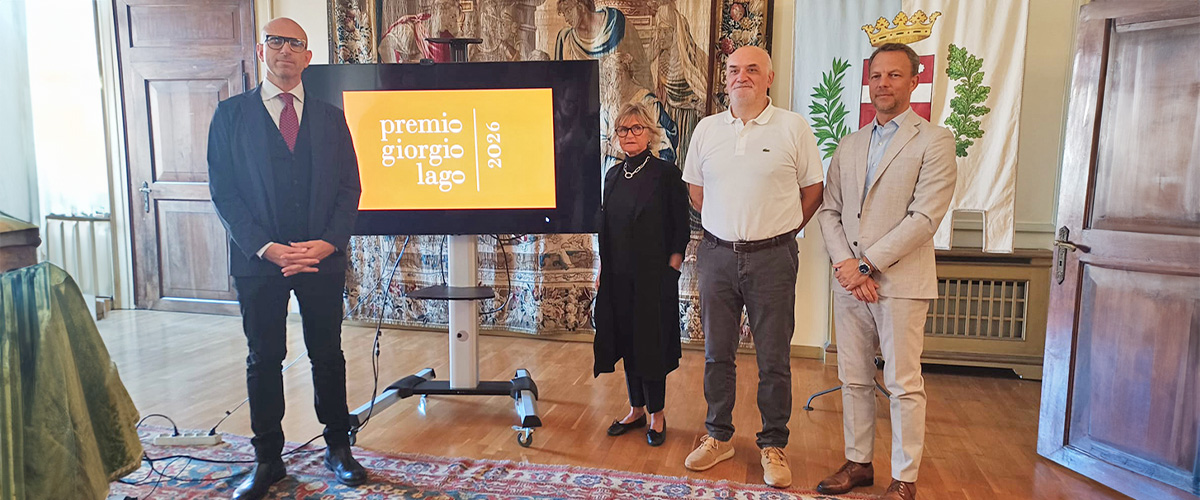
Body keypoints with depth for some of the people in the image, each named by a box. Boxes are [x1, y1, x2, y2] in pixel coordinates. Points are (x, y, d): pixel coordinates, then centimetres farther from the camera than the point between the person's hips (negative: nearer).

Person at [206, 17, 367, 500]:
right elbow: (223, 190, -2)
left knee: (328, 355, 9)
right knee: (263, 360, 8)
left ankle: (338, 448, 23)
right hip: (258, 260, -1)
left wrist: (328, 243, -10)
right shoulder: (231, 113, 4)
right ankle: (267, 460, 22)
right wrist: (265, 247, -13)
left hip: (323, 258, 1)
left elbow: (349, 187, 5)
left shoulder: (330, 117, 8)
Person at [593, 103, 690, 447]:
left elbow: (681, 228, -6)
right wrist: (602, 269, 11)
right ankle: (636, 409, 25)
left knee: (651, 342, 0)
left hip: (654, 274, -5)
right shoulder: (613, 176, 10)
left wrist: (672, 266, -12)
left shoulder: (666, 174, -5)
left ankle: (657, 414, 15)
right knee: (626, 340, 11)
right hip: (619, 276, 5)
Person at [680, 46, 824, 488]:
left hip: (772, 257, -3)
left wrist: (782, 231, 6)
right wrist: (728, 227, 13)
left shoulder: (794, 128, -2)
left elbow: (812, 190, 4)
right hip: (717, 253, 3)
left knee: (774, 358, 4)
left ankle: (773, 445, 21)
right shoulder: (707, 129, 7)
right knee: (717, 353, 11)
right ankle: (719, 436, 27)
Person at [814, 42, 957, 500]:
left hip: (901, 282, -5)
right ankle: (858, 463, 26)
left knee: (904, 385, 2)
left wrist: (868, 266, -14)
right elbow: (829, 211, 11)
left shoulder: (934, 141, -2)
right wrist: (844, 263, -6)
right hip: (849, 281, 5)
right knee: (854, 380, 12)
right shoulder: (849, 146, 15)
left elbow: (924, 218, -12)